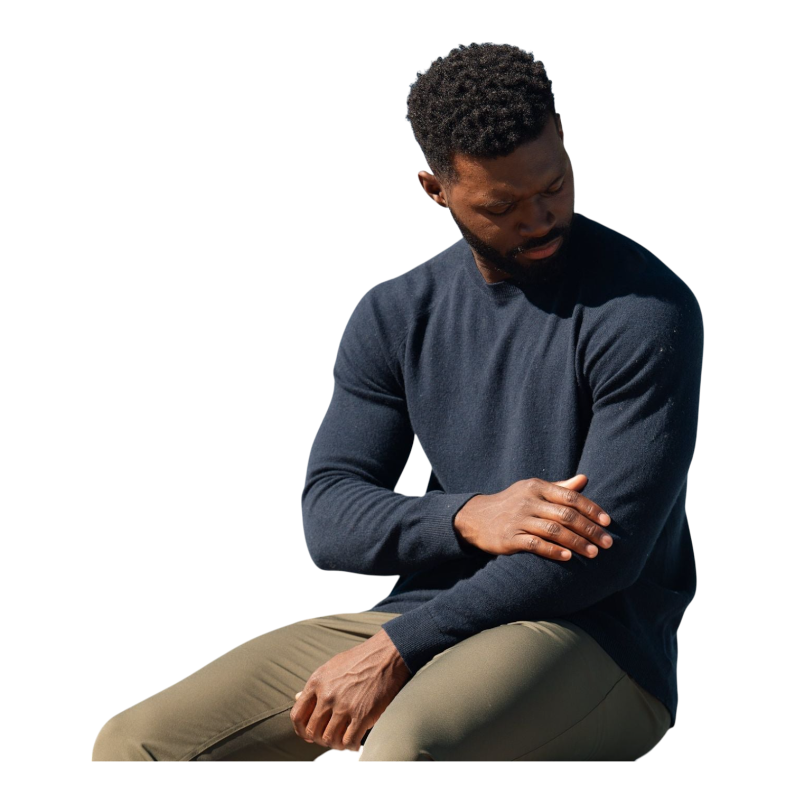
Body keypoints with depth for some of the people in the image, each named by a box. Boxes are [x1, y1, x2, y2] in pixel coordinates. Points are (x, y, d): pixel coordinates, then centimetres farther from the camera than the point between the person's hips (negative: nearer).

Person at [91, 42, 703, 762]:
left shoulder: (646, 311, -11)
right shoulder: (395, 316, 8)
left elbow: (609, 549, -16)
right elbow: (327, 518, 2)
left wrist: (394, 649, -18)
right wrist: (469, 516, -19)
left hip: (593, 643, -6)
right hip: (427, 624, 6)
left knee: (405, 747, -40)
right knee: (134, 744, -8)